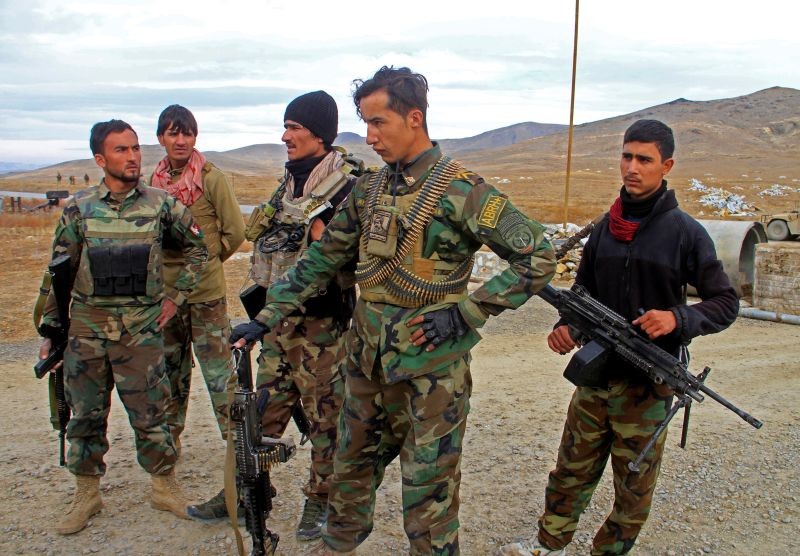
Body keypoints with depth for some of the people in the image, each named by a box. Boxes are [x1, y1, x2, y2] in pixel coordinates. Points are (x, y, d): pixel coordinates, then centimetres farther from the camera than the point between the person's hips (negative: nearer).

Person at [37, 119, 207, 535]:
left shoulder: (160, 204, -1)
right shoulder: (79, 208, 0)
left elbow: (197, 247, 12)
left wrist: (176, 296, 7)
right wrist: (49, 331, 6)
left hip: (141, 329, -1)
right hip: (86, 329, 1)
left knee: (149, 413, 4)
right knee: (85, 415, 11)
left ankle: (164, 488, 22)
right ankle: (86, 495, 28)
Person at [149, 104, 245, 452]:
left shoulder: (211, 178, -10)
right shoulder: (155, 180, 5)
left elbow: (235, 231, -7)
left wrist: (207, 259, 1)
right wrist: (167, 260, 9)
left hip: (205, 288, -5)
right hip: (164, 288, 5)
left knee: (217, 365, -1)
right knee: (171, 366, 17)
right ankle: (170, 435, 32)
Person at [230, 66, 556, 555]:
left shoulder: (461, 190, -15)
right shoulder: (369, 189, 5)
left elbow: (539, 257, -16)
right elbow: (323, 258, 12)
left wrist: (465, 313, -18)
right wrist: (267, 317, 8)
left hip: (430, 368, -6)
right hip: (367, 358, 7)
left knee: (428, 491, 7)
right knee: (352, 465, 24)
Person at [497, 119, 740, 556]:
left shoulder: (685, 232, -9)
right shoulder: (605, 228, 4)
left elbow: (726, 302, -5)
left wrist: (678, 318, -25)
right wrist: (566, 326, -8)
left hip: (647, 385, -4)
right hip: (595, 373, 4)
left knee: (634, 489, 12)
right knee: (571, 471, 17)